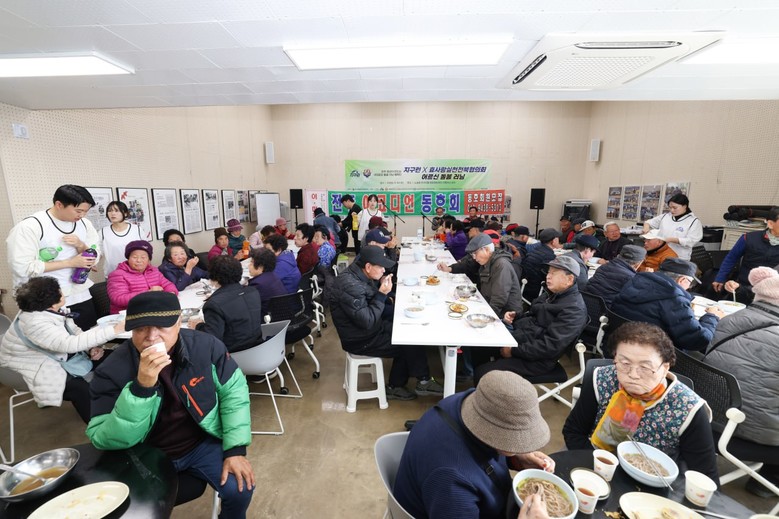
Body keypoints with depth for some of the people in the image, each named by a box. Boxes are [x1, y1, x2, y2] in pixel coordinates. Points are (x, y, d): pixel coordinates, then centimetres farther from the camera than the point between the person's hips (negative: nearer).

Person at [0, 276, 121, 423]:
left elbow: (74, 331, -2)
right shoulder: (35, 323, -35)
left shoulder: (53, 310, -10)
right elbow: (70, 344, -45)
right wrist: (114, 330, -48)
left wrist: (93, 346, -21)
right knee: (80, 387, -17)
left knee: (98, 362, -3)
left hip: (51, 357, 8)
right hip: (32, 367, -8)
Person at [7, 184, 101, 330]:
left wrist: (81, 246, -14)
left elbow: (94, 258, 6)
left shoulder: (84, 224, 1)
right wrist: (69, 263, -18)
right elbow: (21, 267, -18)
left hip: (81, 296, 4)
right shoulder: (30, 226, -14)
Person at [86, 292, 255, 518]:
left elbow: (234, 391, -8)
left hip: (202, 443, 0)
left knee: (239, 489, -12)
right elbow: (105, 441, -22)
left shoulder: (205, 346, -17)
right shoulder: (112, 370, -19)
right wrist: (141, 387, -38)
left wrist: (235, 449, -13)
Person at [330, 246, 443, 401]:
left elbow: (375, 305, 10)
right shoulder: (350, 286, -30)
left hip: (369, 326, 9)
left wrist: (381, 287, -7)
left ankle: (395, 387, 16)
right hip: (361, 340, -9)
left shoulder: (360, 274, -2)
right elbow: (367, 321, -29)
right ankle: (423, 381, 21)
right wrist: (382, 294, -25)